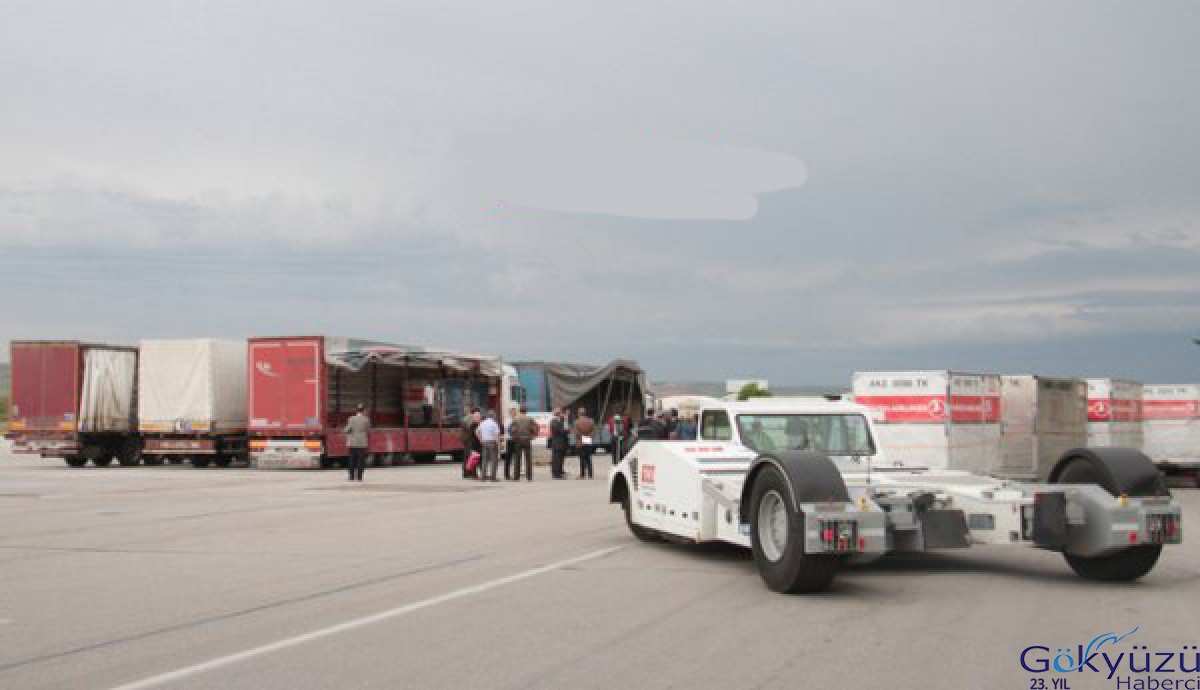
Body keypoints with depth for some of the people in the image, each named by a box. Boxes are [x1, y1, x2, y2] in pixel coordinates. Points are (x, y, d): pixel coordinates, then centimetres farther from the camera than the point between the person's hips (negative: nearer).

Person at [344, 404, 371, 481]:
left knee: (352, 461, 8)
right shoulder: (366, 420, -4)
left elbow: (347, 430, -5)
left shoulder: (351, 419, -1)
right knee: (361, 460, 2)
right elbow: (368, 431, 2)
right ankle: (359, 477, -3)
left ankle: (352, 477, 6)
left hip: (352, 443, 2)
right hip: (362, 443, -2)